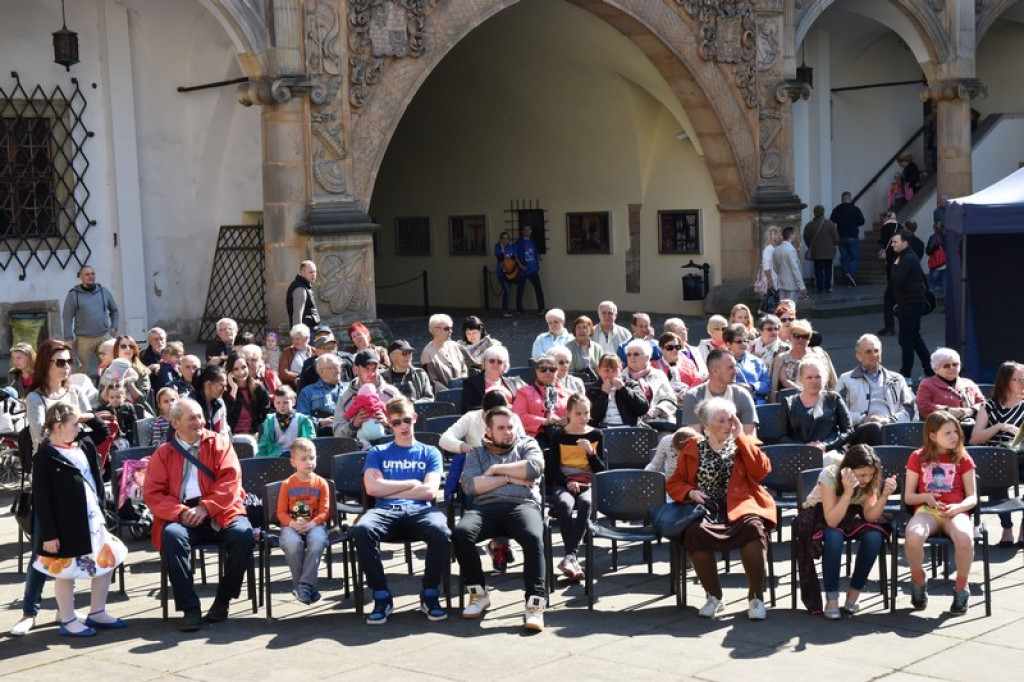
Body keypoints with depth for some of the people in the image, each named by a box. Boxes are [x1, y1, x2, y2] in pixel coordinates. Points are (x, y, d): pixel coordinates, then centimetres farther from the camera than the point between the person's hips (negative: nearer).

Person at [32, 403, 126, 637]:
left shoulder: (84, 447, 10)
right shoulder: (45, 457, -12)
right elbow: (41, 499, -14)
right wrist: (48, 534, -17)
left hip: (93, 520, 8)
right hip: (66, 527, -8)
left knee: (107, 562, 13)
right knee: (66, 573, 4)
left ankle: (97, 613, 27)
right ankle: (68, 621, 17)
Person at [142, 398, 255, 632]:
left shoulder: (219, 443, 12)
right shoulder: (163, 453, 13)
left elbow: (230, 479, -1)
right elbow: (152, 493, 4)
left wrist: (206, 508, -15)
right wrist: (180, 513, -15)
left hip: (219, 513, 0)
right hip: (182, 516, 0)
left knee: (243, 534, -30)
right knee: (171, 536, -33)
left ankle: (223, 600, -11)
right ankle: (190, 608, -28)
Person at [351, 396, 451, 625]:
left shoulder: (430, 453, 21)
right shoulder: (378, 452, 22)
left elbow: (429, 491, 4)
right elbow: (372, 488, 4)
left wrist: (389, 490, 4)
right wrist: (412, 483, 6)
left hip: (420, 510, 0)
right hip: (386, 511, 0)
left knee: (441, 532, -37)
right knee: (361, 529, -37)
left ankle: (430, 595, -15)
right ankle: (381, 596, -23)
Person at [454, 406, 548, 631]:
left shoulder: (527, 445, 22)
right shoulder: (477, 453, 24)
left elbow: (534, 468, -2)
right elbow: (469, 485, 4)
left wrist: (496, 469, 4)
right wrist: (509, 478, 2)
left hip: (522, 505, -1)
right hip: (486, 507, 1)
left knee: (534, 538, -36)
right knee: (461, 533, -31)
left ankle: (535, 603, -39)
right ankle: (478, 593, -15)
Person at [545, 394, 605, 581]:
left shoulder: (596, 435, 10)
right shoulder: (559, 436, 6)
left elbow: (601, 470, 8)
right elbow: (552, 469, 2)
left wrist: (591, 452, -10)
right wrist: (567, 482, -16)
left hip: (588, 484, 1)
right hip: (563, 484, -1)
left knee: (585, 503, -36)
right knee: (564, 504, -37)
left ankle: (569, 556, -41)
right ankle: (573, 557, -36)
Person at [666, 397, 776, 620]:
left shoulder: (744, 444, 16)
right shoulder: (692, 449, 15)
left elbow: (762, 470, -2)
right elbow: (673, 483, 17)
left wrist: (740, 437, -2)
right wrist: (690, 492, -5)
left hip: (740, 509, 0)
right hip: (706, 511, 0)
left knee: (753, 528, -35)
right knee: (695, 532, -34)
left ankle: (756, 597, -21)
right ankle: (714, 596, -15)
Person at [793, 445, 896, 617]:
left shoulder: (870, 480, -16)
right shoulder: (829, 475, -30)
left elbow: (870, 516, -22)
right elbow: (832, 521, -36)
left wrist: (885, 495, -37)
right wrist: (848, 491, -46)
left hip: (849, 516, 4)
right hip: (818, 515, -4)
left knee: (874, 536, -27)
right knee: (834, 537, -38)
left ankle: (853, 595, -10)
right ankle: (832, 599, -24)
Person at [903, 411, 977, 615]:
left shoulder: (962, 458, 10)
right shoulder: (918, 458, 10)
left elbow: (972, 497, 7)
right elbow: (908, 496, 11)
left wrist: (957, 507, -14)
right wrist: (925, 497, -10)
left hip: (956, 511, 0)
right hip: (926, 510, 0)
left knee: (965, 537, -38)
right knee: (912, 535, -37)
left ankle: (961, 589, -13)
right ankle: (918, 582, -7)